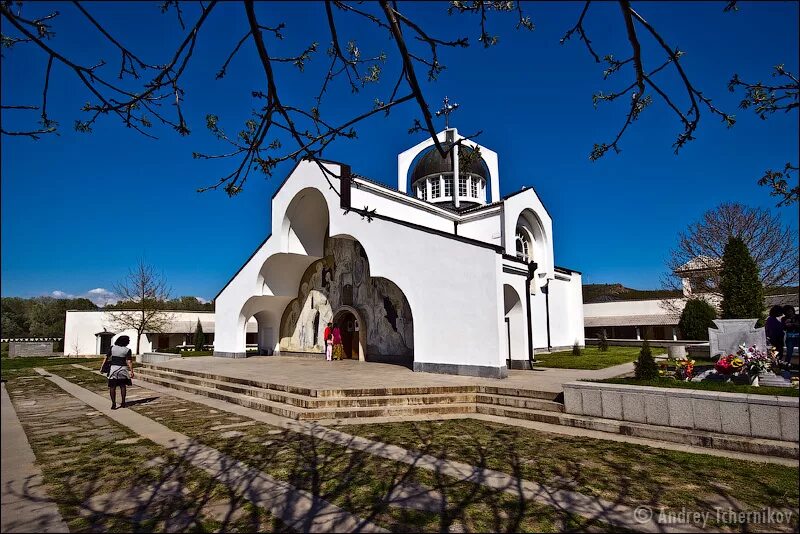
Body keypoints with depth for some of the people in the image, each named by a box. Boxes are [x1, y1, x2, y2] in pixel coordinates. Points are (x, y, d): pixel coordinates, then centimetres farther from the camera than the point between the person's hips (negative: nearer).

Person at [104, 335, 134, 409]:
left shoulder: (112, 348, 0)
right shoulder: (127, 350, -8)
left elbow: (107, 357, 2)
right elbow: (129, 362, -11)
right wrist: (131, 371, -7)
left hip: (113, 368, 1)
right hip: (123, 369, -1)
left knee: (112, 387, 5)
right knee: (123, 386, 13)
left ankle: (113, 403, -1)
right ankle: (123, 403, 19)